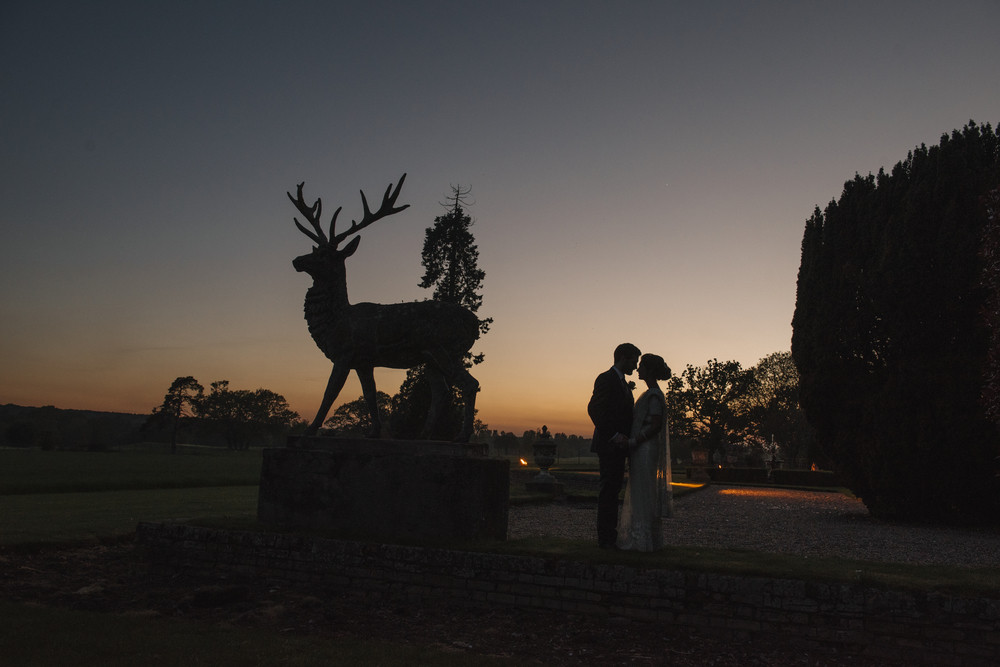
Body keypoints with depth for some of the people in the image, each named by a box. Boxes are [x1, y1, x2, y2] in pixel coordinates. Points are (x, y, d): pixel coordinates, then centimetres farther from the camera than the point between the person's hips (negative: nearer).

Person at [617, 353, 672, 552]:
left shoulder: (654, 395, -14)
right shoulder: (653, 394, 16)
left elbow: (655, 425, -20)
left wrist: (632, 442, -21)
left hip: (645, 451, -10)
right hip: (643, 451, 10)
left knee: (643, 495, -6)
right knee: (644, 496, 12)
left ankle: (642, 541, -2)